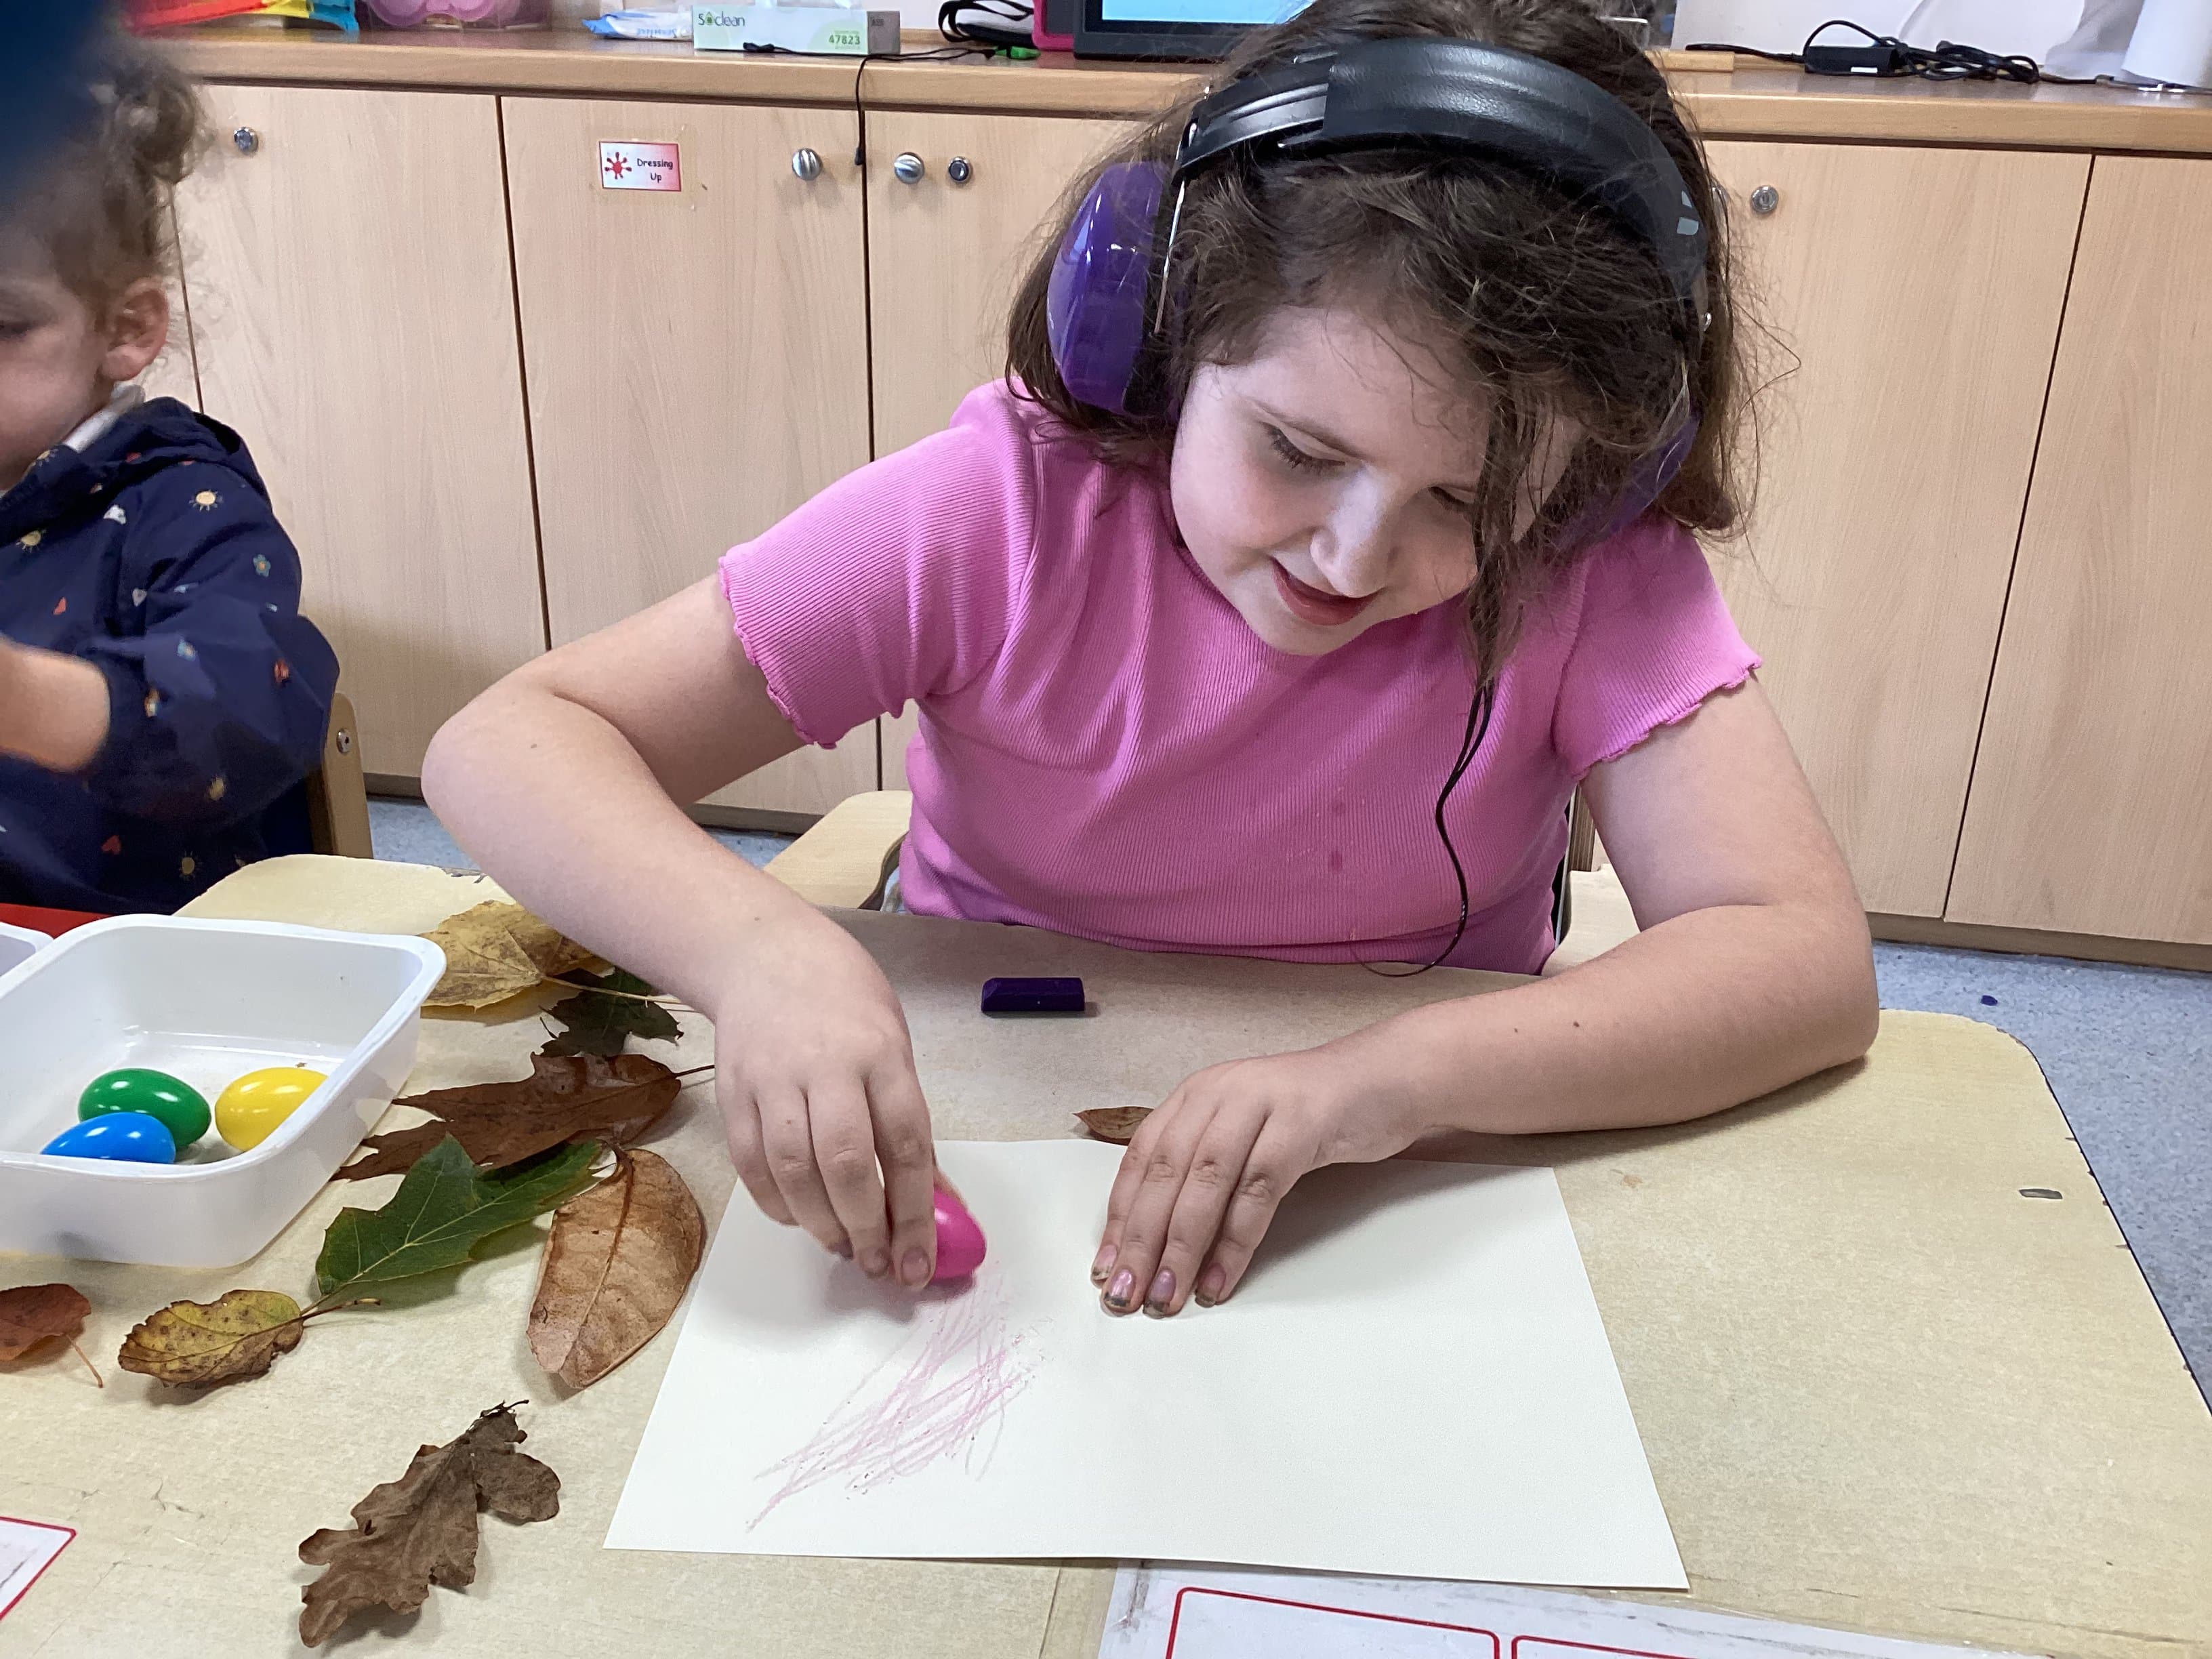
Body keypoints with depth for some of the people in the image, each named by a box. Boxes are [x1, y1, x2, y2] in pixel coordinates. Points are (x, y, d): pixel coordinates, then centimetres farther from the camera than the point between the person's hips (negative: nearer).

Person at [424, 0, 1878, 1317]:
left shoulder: (1595, 568, -14)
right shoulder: (1005, 515, -16)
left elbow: (1811, 962, -20)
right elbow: (507, 744, -16)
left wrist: (1400, 1076, -34)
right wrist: (756, 943, -35)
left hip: (1400, 1229, 0)